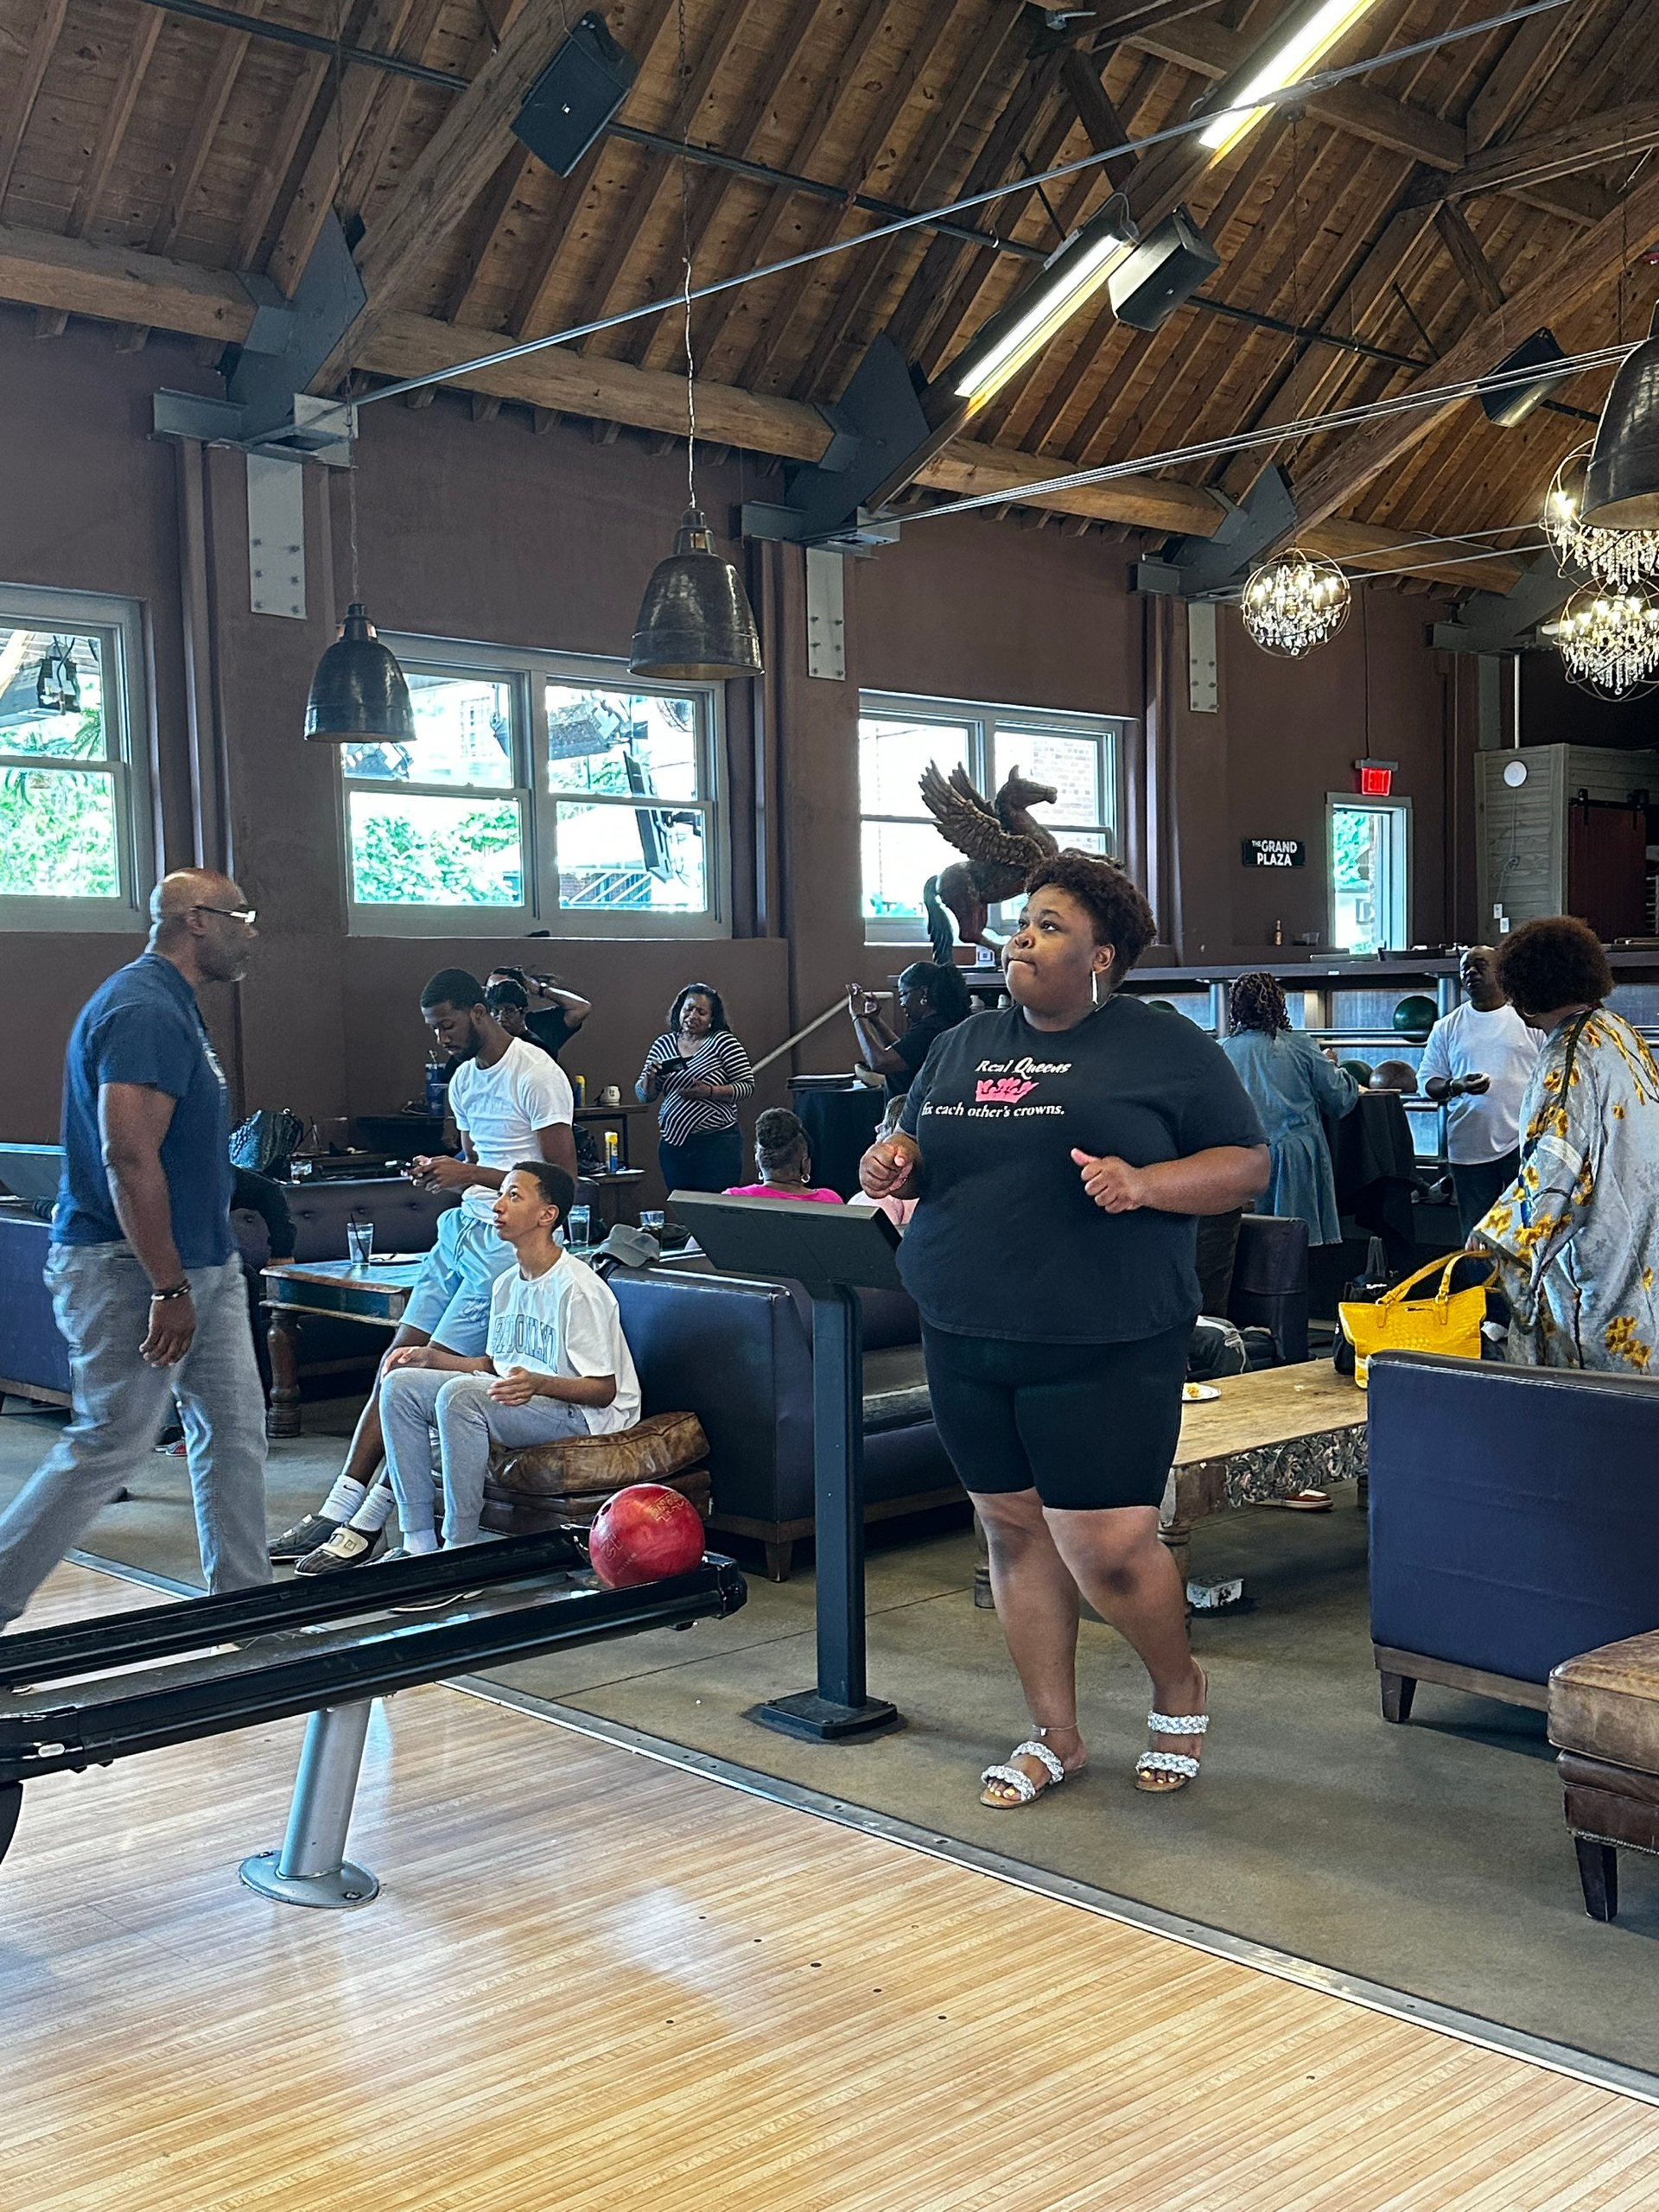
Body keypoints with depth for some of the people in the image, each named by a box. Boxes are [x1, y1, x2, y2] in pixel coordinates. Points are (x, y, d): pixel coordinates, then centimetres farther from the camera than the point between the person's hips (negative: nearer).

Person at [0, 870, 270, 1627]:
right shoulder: (143, 1011, -19)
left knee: (235, 1427, 12)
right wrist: (168, 1288, -25)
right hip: (134, 1269, -10)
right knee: (110, 1445, -3)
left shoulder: (173, 1006, 14)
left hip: (202, 1260, 10)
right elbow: (129, 1158, -26)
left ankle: (242, 1597, 21)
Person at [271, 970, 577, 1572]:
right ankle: (337, 1511, 3)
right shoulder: (463, 1077, 15)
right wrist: (440, 1174, 3)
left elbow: (562, 1177, -15)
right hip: (461, 1228, 9)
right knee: (394, 1365, 2)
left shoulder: (536, 1075, -12)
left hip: (508, 1241, -9)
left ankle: (369, 1523, -6)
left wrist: (472, 1176, -17)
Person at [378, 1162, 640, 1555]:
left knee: (460, 1394, -32)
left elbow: (604, 1389, -17)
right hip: (515, 1401, 9)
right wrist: (431, 1357, 9)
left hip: (582, 1415, -9)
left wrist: (538, 1383, -34)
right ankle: (419, 1544, -8)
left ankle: (461, 1546, -25)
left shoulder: (578, 1289, -16)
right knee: (400, 1384, -4)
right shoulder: (507, 1283, 12)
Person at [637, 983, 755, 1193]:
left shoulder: (723, 1041, -2)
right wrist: (650, 1077, -10)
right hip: (673, 1142, 4)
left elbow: (748, 1087, -5)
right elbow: (644, 1096, 12)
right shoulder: (663, 1044, 10)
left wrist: (709, 1092, -18)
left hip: (718, 1143, -4)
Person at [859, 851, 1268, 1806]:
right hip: (969, 1340, 6)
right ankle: (1055, 1735, 26)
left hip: (1104, 1348, -5)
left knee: (1108, 1551, -5)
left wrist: (1144, 1182, -19)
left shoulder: (1167, 1048, 0)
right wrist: (893, 1162, -1)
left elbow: (1248, 1162, -2)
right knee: (1013, 1527, 11)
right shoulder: (963, 1046, 15)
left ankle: (1180, 1686, 26)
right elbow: (920, 1160, 23)